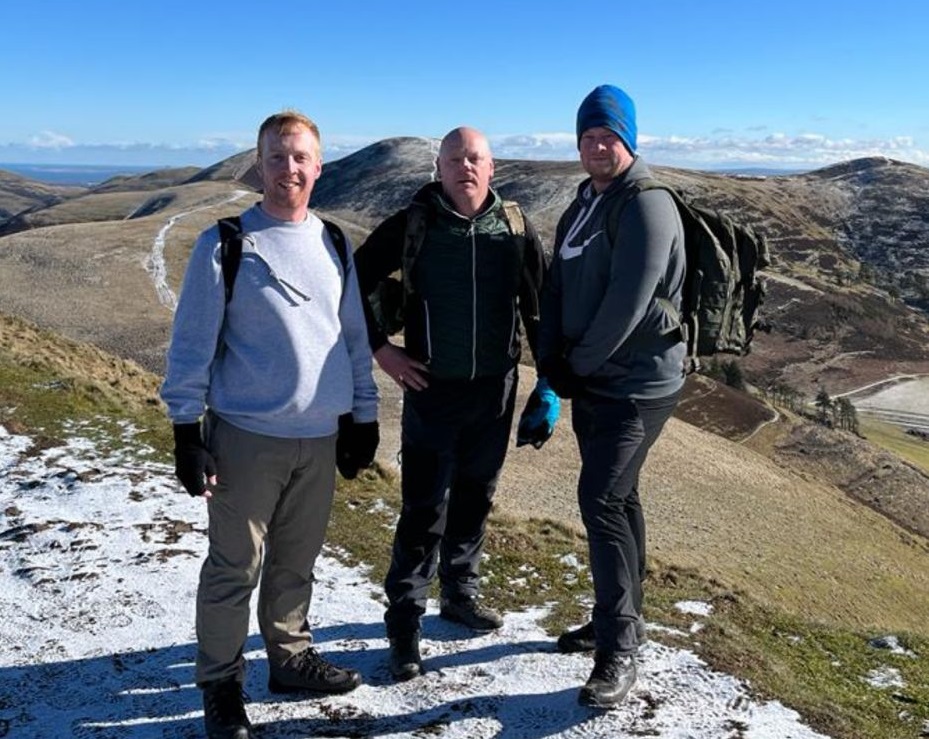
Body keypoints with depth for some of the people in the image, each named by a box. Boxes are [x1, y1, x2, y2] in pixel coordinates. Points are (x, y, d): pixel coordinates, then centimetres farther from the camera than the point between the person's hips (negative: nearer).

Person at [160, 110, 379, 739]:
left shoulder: (332, 244, 9)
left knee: (297, 561, 16)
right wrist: (187, 432, -9)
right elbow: (192, 343, -6)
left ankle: (291, 657, 34)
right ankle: (220, 682, 21)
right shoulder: (225, 244, -6)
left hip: (320, 436, 5)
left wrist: (364, 416, 13)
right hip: (246, 435, -4)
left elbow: (356, 335, 13)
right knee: (236, 567, 5)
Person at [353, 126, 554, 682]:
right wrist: (380, 348, -4)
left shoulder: (516, 230, -1)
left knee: (475, 501, 16)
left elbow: (538, 309, 6)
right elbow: (354, 284, 3)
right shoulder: (411, 226, -7)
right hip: (431, 391, -3)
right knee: (424, 510, -1)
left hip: (495, 391, 3)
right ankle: (405, 622, 13)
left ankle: (460, 593, 36)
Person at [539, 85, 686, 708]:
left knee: (601, 500, -12)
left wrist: (580, 362, -12)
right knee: (617, 497, 16)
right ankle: (620, 619, 30)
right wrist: (552, 357, -1)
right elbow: (557, 287, 12)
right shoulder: (582, 206, 13)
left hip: (638, 384, -9)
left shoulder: (648, 205, -15)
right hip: (590, 381, 9)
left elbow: (627, 302, -23)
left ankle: (619, 649, -2)